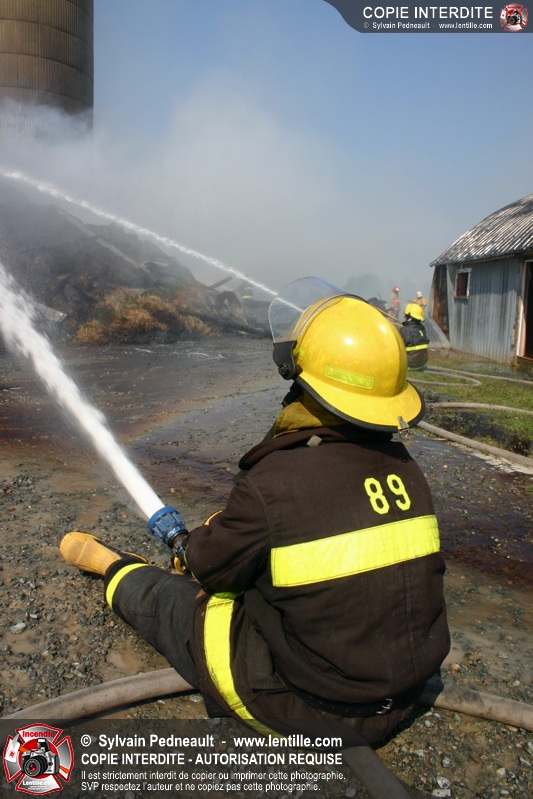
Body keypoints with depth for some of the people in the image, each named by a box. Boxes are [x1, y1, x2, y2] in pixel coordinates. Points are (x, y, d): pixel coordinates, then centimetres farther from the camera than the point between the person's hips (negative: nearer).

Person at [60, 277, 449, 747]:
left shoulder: (273, 482, -29)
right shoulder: (402, 465, -8)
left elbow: (210, 565, -11)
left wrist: (195, 545, 14)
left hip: (307, 710, -5)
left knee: (164, 597, 14)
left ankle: (110, 563, 43)